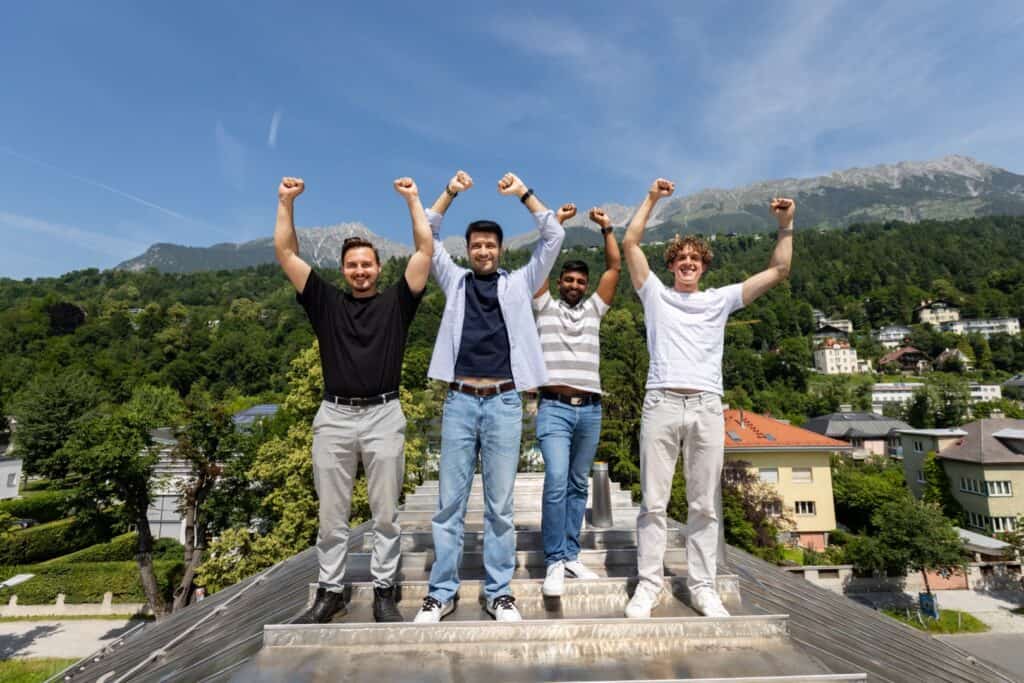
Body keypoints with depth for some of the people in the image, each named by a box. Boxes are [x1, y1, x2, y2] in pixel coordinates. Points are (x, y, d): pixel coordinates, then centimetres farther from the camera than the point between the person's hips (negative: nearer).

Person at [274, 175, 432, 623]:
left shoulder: (396, 303, 8)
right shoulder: (325, 303, 11)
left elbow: (425, 251, 3)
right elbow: (286, 254, 9)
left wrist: (413, 199, 4)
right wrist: (286, 201, 5)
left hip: (383, 415, -1)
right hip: (334, 416, 2)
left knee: (386, 514, 7)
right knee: (331, 515, 10)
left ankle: (384, 593, 20)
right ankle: (330, 593, 25)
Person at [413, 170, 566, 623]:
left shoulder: (520, 284, 12)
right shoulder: (454, 281, 14)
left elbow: (553, 237, 8)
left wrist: (523, 192, 6)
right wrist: (451, 192, 6)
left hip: (504, 402, -1)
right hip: (459, 401, 1)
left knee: (500, 504, 6)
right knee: (450, 502, 5)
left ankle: (498, 592, 18)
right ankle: (442, 592, 17)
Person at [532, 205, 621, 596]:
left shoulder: (594, 309, 15)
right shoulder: (545, 307, 8)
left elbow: (615, 267, 11)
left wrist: (606, 228, 10)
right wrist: (557, 222, 6)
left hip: (590, 410, 4)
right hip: (554, 408, -3)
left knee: (578, 485, 10)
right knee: (557, 482, -14)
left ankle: (570, 556, 20)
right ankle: (554, 562, -2)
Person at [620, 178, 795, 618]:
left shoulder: (720, 300, 18)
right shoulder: (656, 295, 14)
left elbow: (778, 272, 16)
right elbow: (630, 243, 9)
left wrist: (785, 226, 8)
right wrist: (652, 198, 12)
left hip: (707, 407, 2)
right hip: (661, 404, -2)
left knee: (705, 505, 7)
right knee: (653, 502, 0)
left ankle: (702, 587, 18)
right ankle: (647, 586, 10)